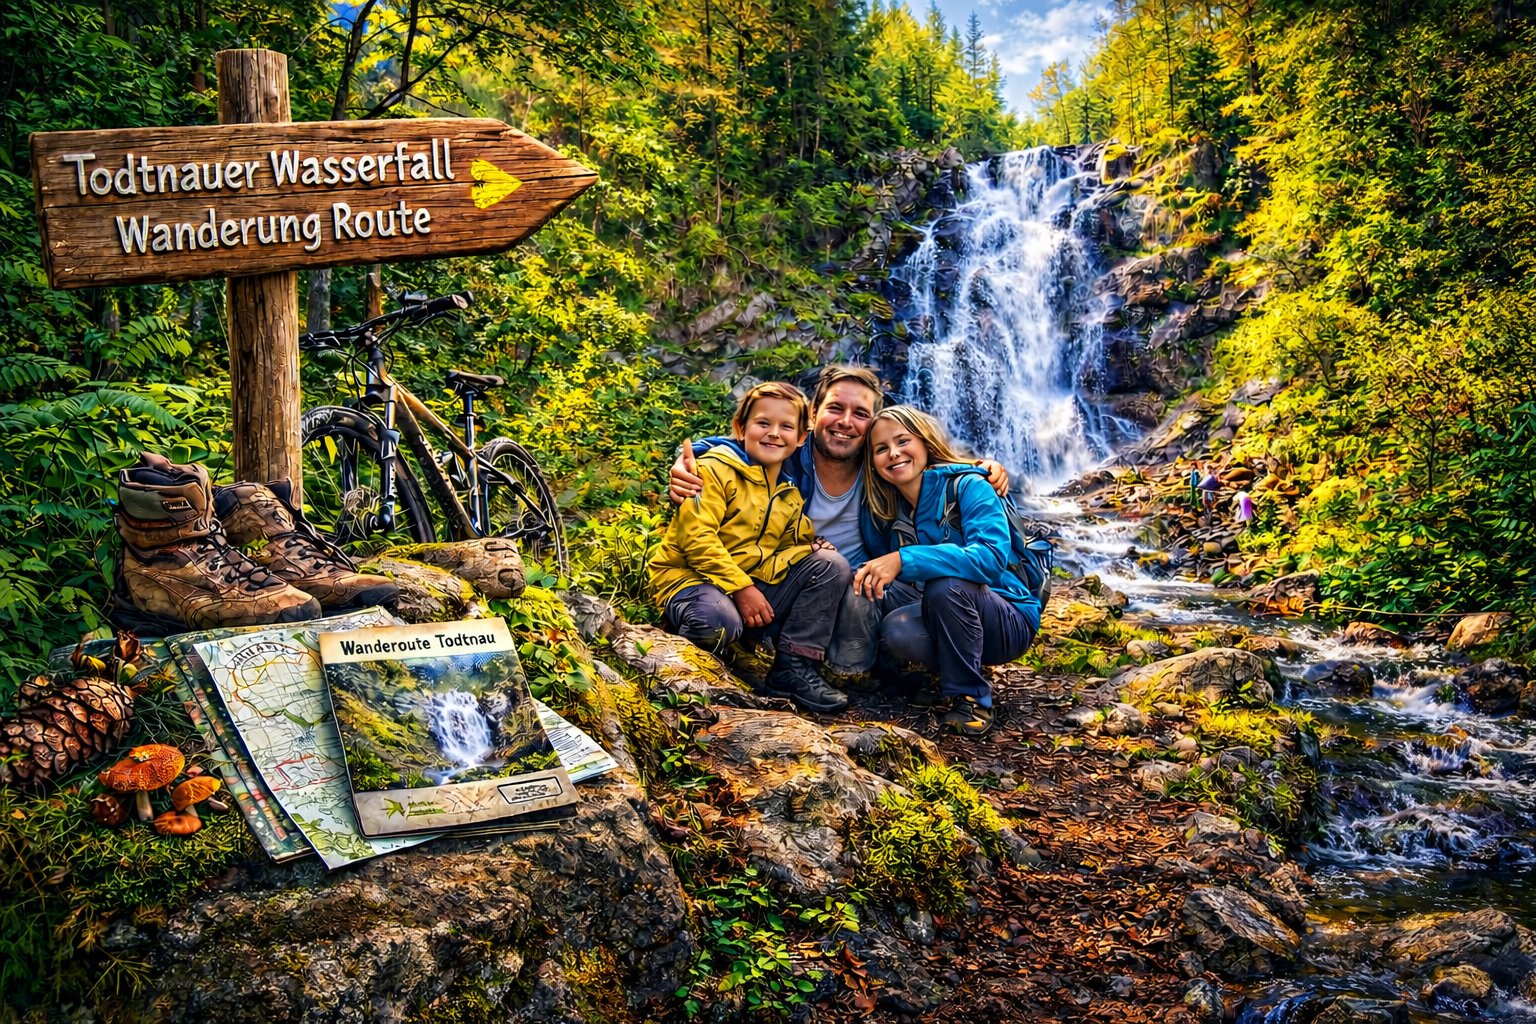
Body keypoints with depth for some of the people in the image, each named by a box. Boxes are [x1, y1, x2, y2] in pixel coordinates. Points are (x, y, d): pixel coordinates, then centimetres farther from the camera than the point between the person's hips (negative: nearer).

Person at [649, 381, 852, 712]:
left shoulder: (791, 494, 15)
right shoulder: (715, 469, -8)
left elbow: (786, 550, 18)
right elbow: (696, 538, -17)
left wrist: (812, 548, -7)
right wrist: (740, 588, -21)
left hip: (754, 587, 7)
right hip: (691, 577, -7)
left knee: (832, 565, -5)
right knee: (718, 622, -41)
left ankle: (793, 668, -8)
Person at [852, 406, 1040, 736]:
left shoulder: (968, 486, -16)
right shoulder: (888, 510, 3)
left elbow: (991, 558, -32)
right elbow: (880, 575, 3)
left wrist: (904, 560, -41)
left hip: (1009, 623, -4)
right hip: (948, 619, 5)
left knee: (945, 584, -34)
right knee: (896, 630, -28)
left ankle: (970, 697, -17)